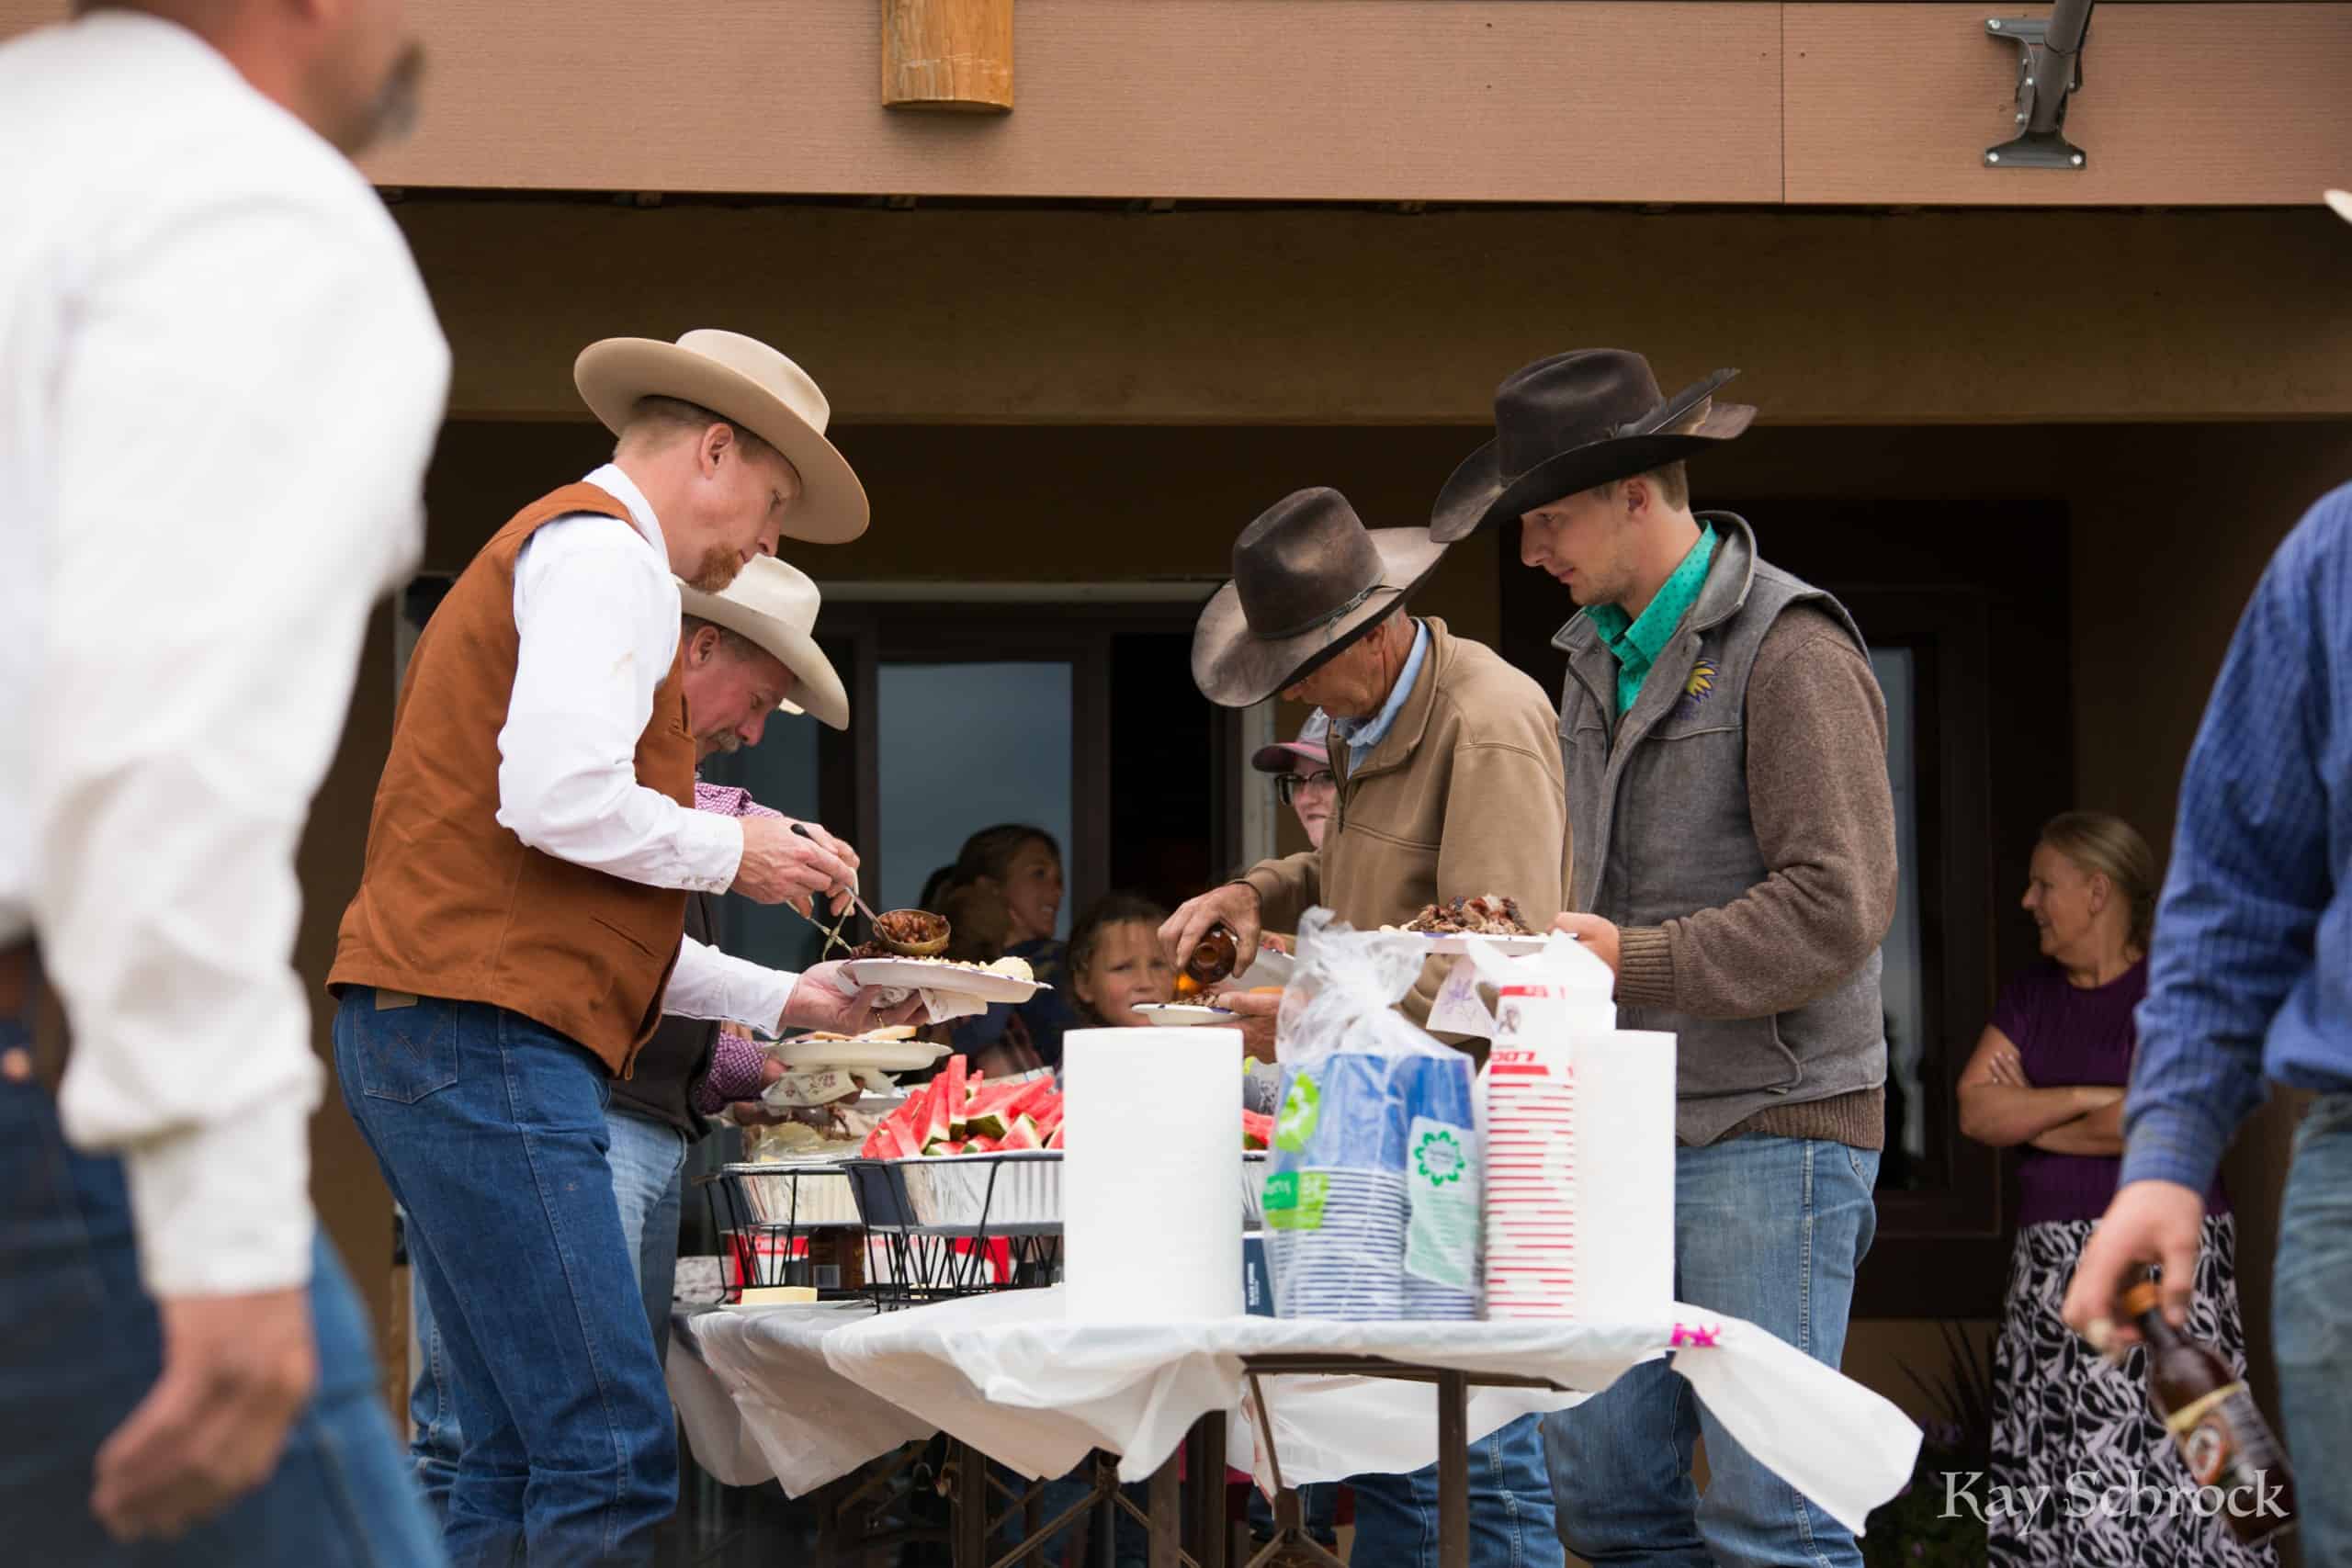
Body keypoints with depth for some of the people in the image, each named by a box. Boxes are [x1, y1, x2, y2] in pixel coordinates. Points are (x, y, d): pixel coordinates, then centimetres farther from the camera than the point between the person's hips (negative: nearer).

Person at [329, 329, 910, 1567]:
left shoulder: (561, 555, 30)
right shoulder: (603, 551, -3)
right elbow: (558, 799, -19)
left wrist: (782, 999, 29)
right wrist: (733, 851, -2)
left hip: (427, 1039, 11)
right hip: (484, 1035, -11)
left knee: (522, 1463, 8)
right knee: (611, 1463, -15)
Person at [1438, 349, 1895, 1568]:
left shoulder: (1788, 651, -10)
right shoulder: (1601, 657, 17)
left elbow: (1837, 907, -17)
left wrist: (1631, 960, -16)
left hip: (1770, 1132, -8)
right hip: (1630, 1126, 8)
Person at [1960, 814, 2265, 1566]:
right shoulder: (2028, 998, 15)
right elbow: (1975, 1110, 3)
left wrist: (2028, 1119, -2)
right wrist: (2086, 1097, -9)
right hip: (2051, 1265, 5)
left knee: (2159, 1459, -13)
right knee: (2049, 1469, -1)